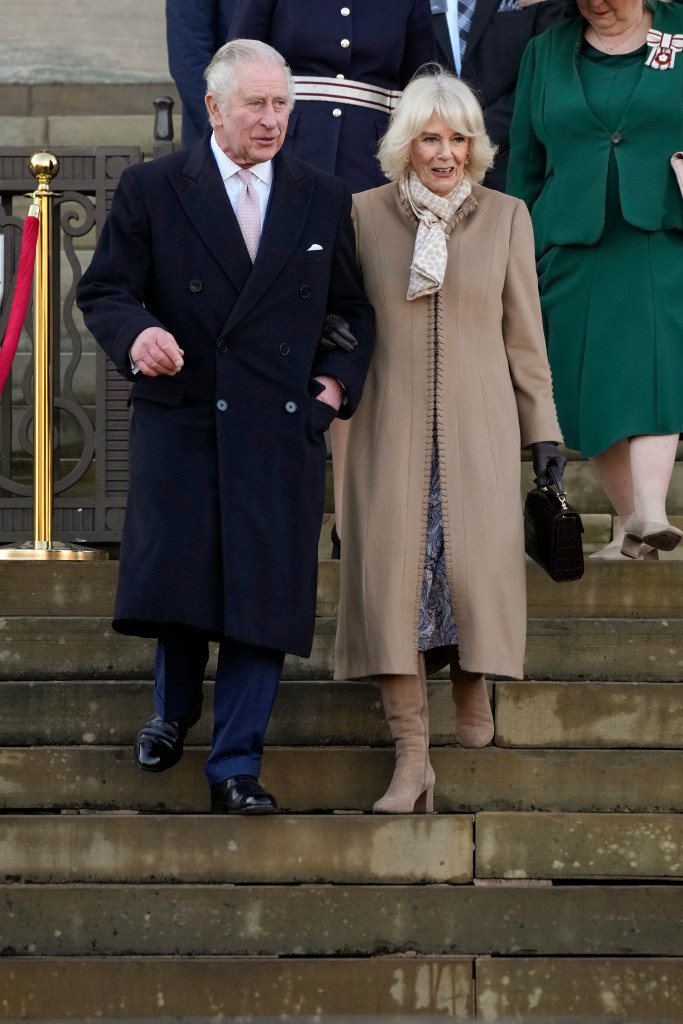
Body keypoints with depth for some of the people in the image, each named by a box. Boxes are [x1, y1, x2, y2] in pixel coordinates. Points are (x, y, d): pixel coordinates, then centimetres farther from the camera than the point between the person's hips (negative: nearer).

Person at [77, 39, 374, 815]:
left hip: (283, 430, 1)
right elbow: (104, 291, 1)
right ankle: (172, 713, 33)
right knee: (173, 581, 2)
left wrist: (340, 378, 0)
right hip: (179, 421, -1)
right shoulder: (151, 190, 3)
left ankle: (236, 766, 4)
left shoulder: (324, 200, 10)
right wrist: (135, 334, -19)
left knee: (263, 596, -4)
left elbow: (355, 309, 16)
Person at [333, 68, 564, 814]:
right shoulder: (365, 215, 5)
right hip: (391, 431, 0)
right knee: (392, 575, -8)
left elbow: (524, 333, 8)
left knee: (474, 568, -9)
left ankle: (472, 683, 23)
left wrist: (544, 429, 6)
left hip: (478, 430, 0)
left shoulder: (505, 218, 7)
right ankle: (412, 758, -5)